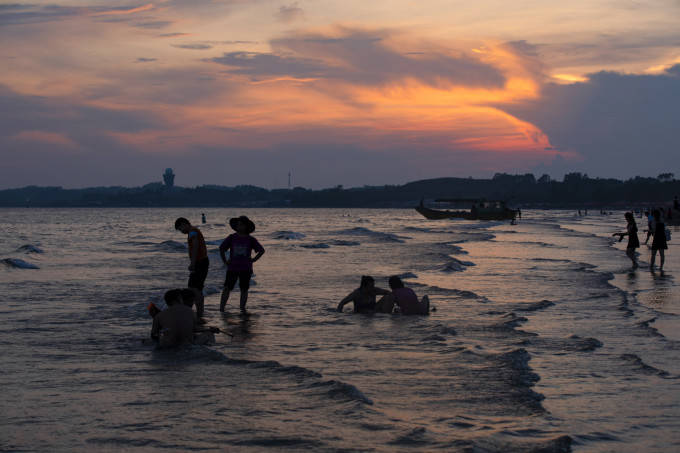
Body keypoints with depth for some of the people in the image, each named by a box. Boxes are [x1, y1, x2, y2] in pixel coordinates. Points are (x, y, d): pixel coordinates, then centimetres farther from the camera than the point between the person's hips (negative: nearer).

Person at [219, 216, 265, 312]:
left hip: (246, 269, 1)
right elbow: (221, 249, 8)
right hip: (232, 268, -1)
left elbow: (261, 250, 9)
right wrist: (225, 262, 2)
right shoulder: (231, 237, 2)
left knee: (244, 289, 2)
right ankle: (221, 309, -4)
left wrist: (253, 260, 1)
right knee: (227, 288, -5)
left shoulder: (250, 239, 3)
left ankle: (242, 309, 10)